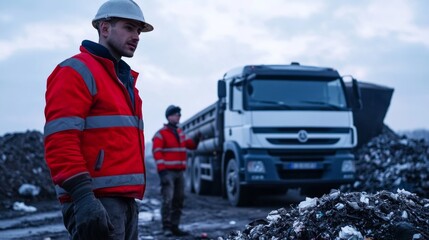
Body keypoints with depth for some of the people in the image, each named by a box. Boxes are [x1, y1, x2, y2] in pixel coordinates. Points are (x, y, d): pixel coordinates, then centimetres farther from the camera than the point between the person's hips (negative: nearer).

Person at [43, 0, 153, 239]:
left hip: (126, 201, 9)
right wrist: (83, 197, -26)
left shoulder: (124, 79, 22)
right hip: (96, 203, -9)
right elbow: (60, 141, -17)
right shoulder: (78, 71, -6)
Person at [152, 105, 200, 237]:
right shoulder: (161, 134, -5)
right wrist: (162, 170, -20)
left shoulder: (180, 133, 18)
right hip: (168, 172, -8)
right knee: (168, 199, -13)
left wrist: (195, 140, -3)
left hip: (180, 172, 8)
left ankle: (174, 227, 17)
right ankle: (166, 227, -10)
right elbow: (157, 152, -12)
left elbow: (190, 144, 21)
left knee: (179, 200, 9)